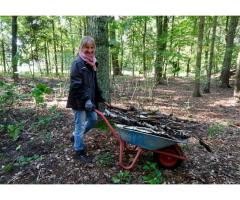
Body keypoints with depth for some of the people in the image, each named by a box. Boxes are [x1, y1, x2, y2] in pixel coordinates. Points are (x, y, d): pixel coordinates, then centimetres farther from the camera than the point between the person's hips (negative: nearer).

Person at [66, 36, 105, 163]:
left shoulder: (92, 63, 12)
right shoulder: (77, 63, -15)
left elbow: (94, 83, 18)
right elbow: (76, 85, -22)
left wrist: (99, 97, 17)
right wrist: (86, 99, -27)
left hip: (88, 99, 9)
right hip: (79, 101, -9)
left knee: (93, 119, 19)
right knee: (80, 125, 1)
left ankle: (76, 136, 39)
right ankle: (79, 152, 18)